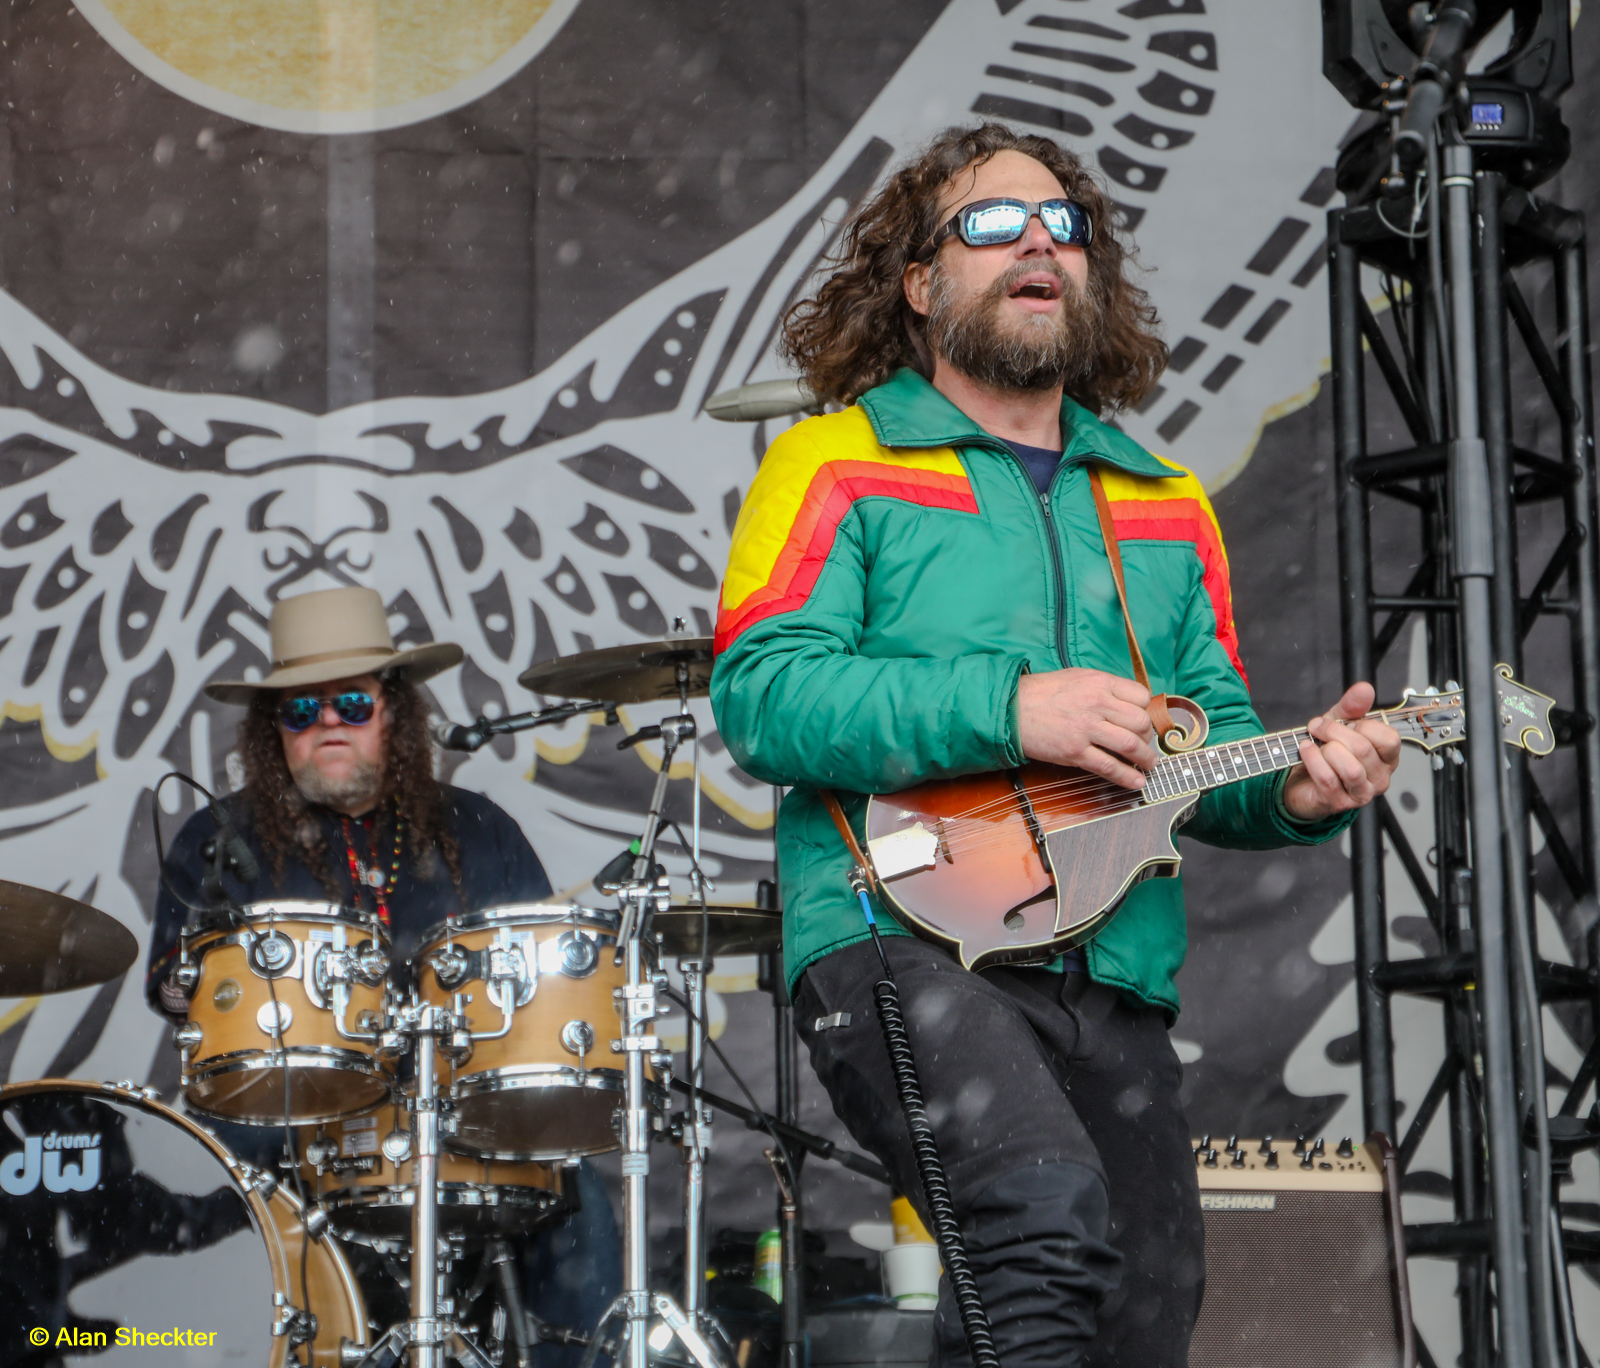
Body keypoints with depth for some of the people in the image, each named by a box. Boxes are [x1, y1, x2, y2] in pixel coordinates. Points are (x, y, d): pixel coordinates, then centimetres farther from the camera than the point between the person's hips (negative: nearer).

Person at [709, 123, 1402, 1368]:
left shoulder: (1164, 504, 21)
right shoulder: (837, 464, 4)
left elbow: (1214, 744, 19)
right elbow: (761, 693, -9)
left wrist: (1295, 787, -5)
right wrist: (1011, 709, -18)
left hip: (1116, 982, 6)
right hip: (899, 940, -6)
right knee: (1050, 1213, -31)